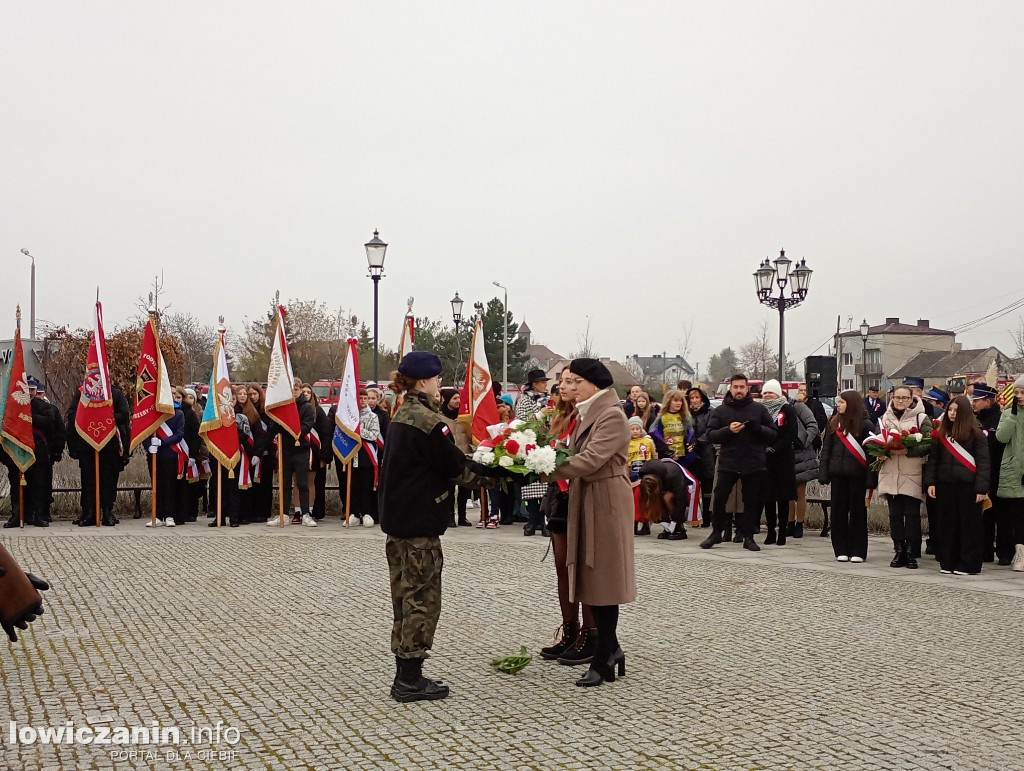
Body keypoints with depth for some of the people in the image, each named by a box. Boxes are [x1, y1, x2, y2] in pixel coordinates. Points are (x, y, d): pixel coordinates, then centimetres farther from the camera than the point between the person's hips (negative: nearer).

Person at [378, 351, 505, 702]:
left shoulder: (402, 416, 12)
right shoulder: (427, 420, -17)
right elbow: (457, 468, -13)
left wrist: (480, 467, 7)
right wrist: (496, 470, -2)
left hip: (397, 518, 10)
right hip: (420, 523, -10)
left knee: (406, 595, 14)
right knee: (422, 598, -1)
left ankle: (405, 675, 20)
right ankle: (410, 681, 4)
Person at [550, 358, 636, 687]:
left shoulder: (612, 416, -14)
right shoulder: (588, 414, 16)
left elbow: (591, 459, -23)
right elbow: (578, 456, 10)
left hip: (606, 502, -9)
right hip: (586, 501, 9)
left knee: (603, 577, -4)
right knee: (592, 576, 11)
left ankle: (603, 659, 3)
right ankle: (611, 650, 20)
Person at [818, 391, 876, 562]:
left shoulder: (866, 424, -4)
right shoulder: (834, 423, 9)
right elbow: (826, 449, 9)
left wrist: (870, 479, -15)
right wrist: (823, 474, 1)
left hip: (856, 475, -4)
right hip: (838, 474, 4)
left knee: (858, 511, 3)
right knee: (838, 511, 5)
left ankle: (858, 552, 9)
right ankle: (841, 550, 12)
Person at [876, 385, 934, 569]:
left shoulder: (921, 418, -1)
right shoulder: (885, 418, 12)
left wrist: (908, 451, -21)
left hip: (912, 475, -4)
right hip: (890, 474, 4)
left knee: (912, 515, -1)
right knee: (895, 514, 7)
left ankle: (911, 553, 7)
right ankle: (899, 551, 15)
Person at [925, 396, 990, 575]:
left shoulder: (976, 434, -3)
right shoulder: (941, 433, 9)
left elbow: (983, 462, -7)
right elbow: (933, 459, 10)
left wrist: (981, 488, -13)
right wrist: (930, 482, 0)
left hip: (968, 486, -4)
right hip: (945, 484, 4)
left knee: (968, 525, 2)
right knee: (947, 524, 7)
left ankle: (968, 565, 6)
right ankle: (947, 562, 15)